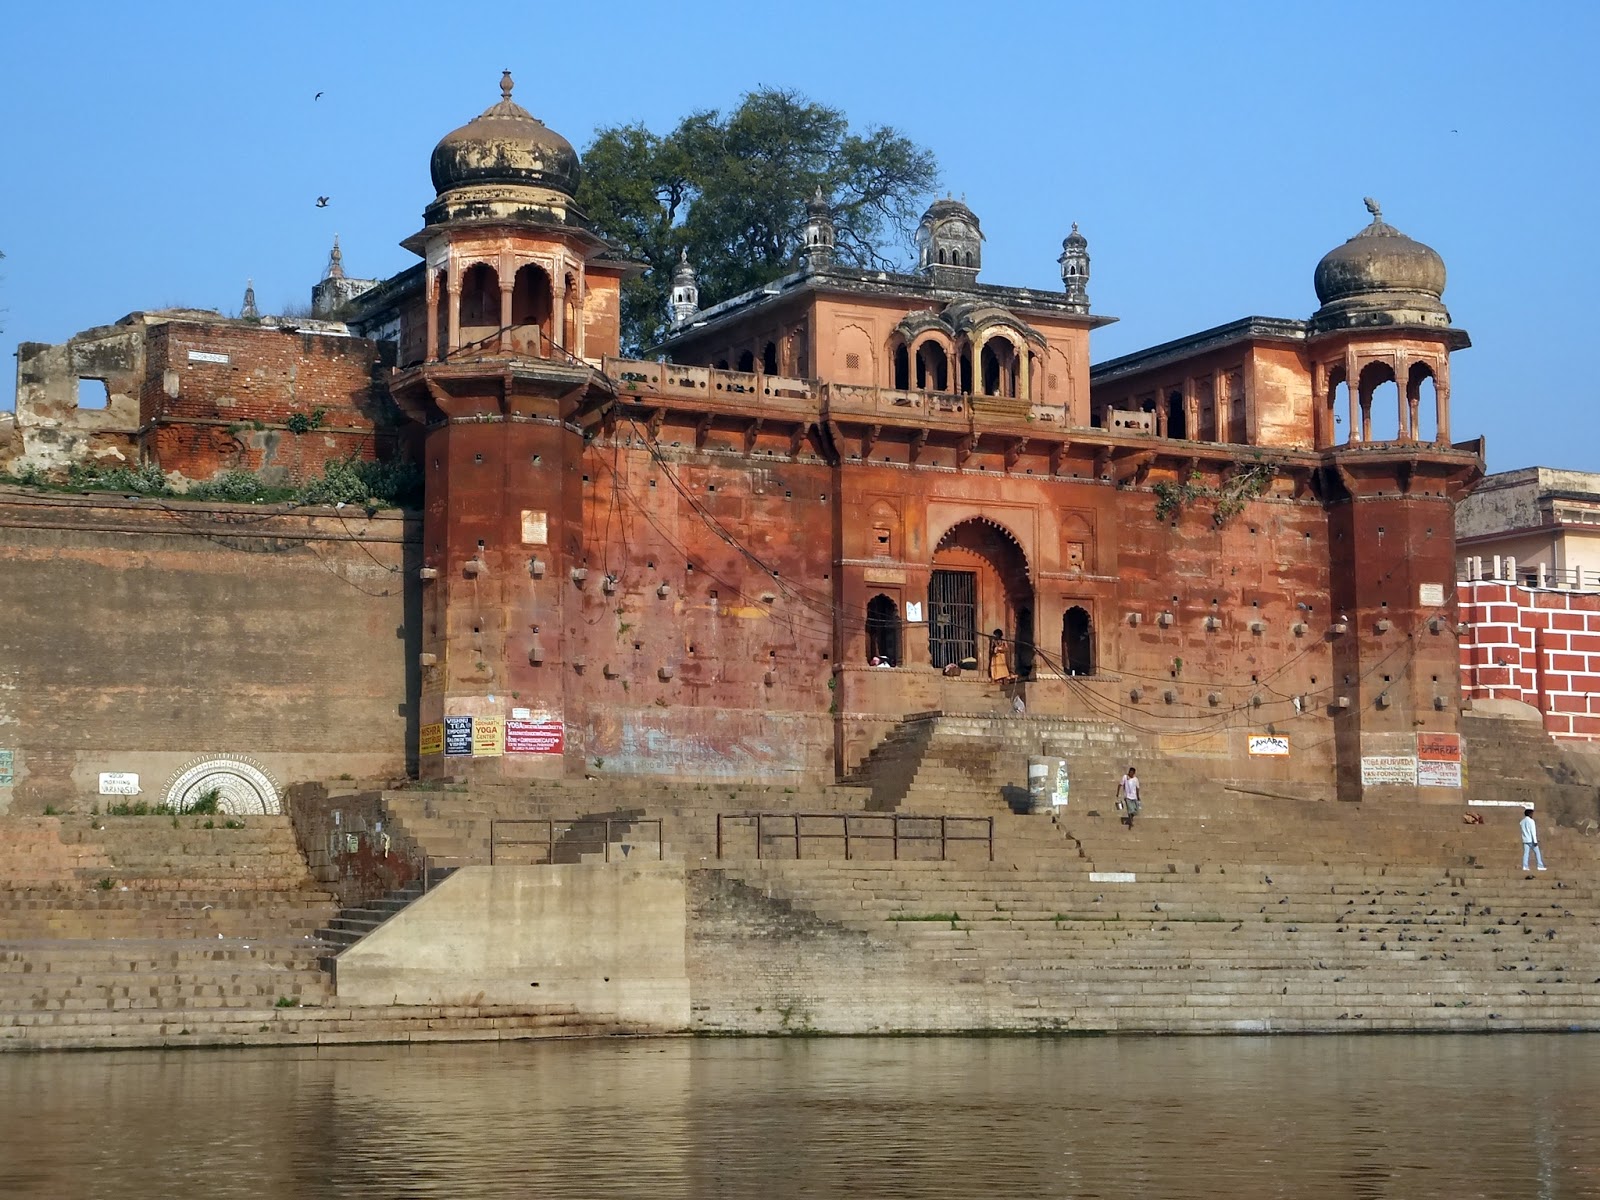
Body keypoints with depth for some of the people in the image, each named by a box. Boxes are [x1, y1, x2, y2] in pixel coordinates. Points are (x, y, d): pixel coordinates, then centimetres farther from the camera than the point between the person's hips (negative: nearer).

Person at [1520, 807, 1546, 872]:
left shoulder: (1522, 822, 11)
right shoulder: (1531, 821, -9)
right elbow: (1533, 831, -13)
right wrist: (1535, 841, -14)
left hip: (1525, 840, 6)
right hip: (1531, 840, -6)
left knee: (1525, 853, 2)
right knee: (1537, 852, 3)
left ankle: (1525, 866, -7)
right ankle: (1540, 866, 1)